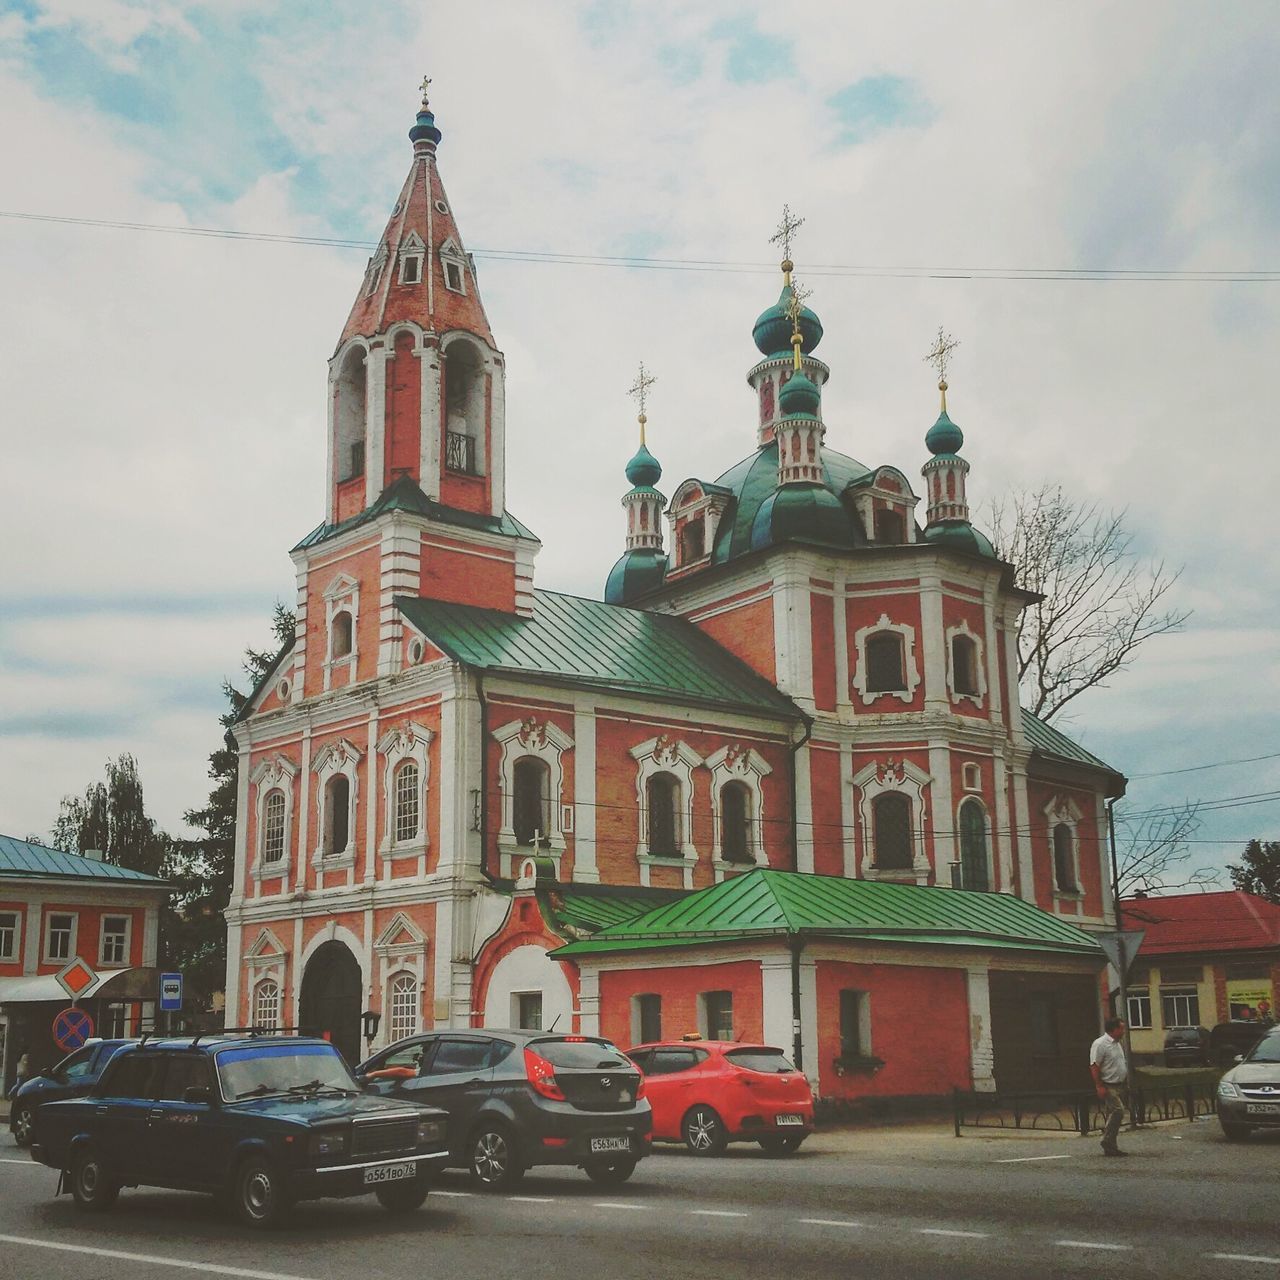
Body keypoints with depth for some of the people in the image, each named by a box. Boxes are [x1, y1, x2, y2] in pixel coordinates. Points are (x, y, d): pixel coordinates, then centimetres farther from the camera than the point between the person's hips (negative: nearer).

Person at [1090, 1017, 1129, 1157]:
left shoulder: (1117, 1043, 17)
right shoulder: (1100, 1044, -14)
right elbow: (1094, 1066, -18)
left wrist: (1126, 1085, 22)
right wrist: (1099, 1086, -23)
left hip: (1119, 1086, 9)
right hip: (1108, 1086, -9)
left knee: (1114, 1115, 9)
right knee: (1118, 1111, -20)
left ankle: (1111, 1147, 13)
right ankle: (1108, 1144, -13)